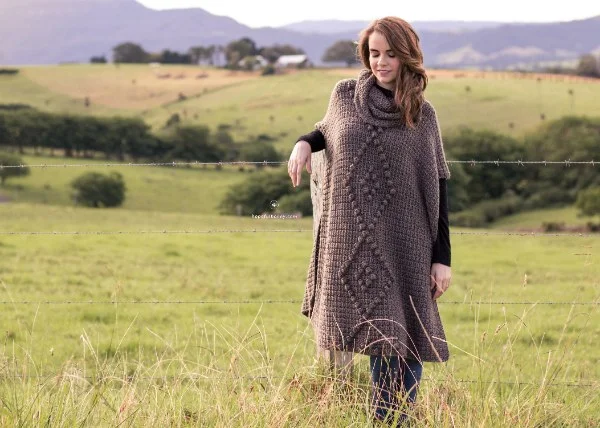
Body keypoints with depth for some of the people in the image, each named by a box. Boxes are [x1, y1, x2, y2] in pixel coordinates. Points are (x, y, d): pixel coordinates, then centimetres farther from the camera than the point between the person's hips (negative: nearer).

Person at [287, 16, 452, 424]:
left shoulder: (422, 115, 1)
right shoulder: (345, 95, 3)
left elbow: (437, 188, 2)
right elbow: (327, 131, 23)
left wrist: (442, 257, -2)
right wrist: (304, 143, -1)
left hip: (403, 247, -1)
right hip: (348, 243, 1)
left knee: (401, 343, -4)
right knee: (342, 337, 3)